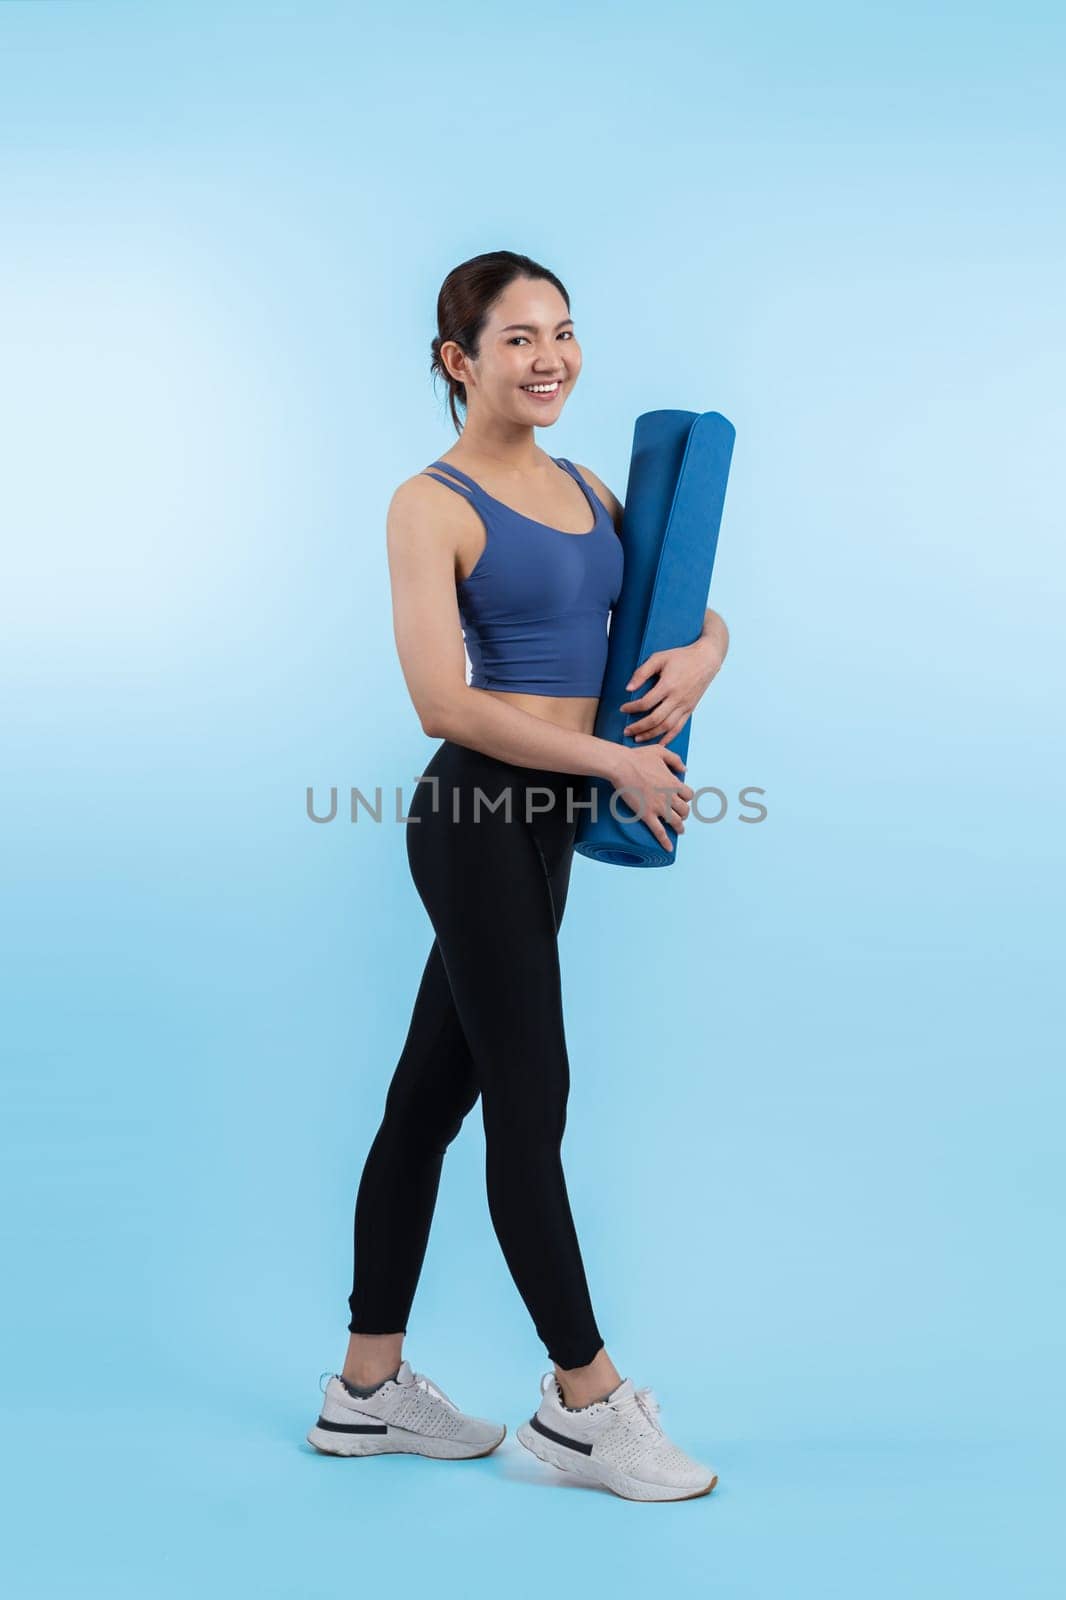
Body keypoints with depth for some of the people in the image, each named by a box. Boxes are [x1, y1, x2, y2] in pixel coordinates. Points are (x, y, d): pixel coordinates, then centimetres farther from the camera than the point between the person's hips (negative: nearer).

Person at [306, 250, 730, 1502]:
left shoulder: (586, 488, 13)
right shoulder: (431, 505, -9)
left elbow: (694, 605, 21)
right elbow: (445, 704, -18)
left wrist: (699, 653, -3)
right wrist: (617, 762, -14)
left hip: (545, 822, 8)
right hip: (477, 819, -7)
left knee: (432, 1094, 13)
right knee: (530, 1103, 0)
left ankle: (368, 1385, 24)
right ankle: (584, 1400, 15)